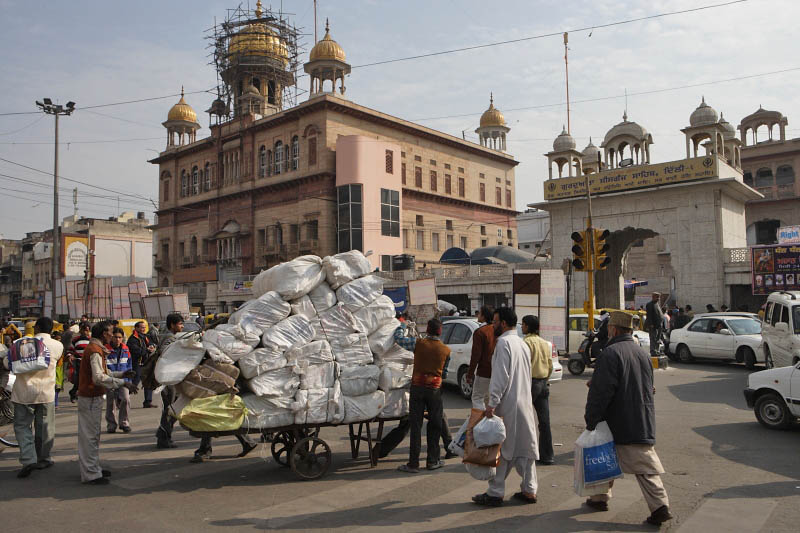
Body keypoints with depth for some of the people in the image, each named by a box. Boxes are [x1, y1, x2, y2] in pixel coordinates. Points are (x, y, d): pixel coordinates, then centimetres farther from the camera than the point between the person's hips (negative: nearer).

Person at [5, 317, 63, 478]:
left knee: (22, 426, 7)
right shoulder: (57, 346, -4)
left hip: (23, 392, -1)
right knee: (44, 427, 12)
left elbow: (7, 362, -5)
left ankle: (28, 459, -6)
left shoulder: (23, 343, -7)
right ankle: (43, 460, 21)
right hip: (46, 392, 1)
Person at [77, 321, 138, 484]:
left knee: (92, 435, 17)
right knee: (90, 436, -4)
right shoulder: (95, 351, -19)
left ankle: (93, 469, 27)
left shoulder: (95, 348, 14)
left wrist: (121, 374, 16)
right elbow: (99, 378, -28)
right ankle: (91, 474, 3)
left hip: (91, 397, 11)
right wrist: (123, 383, -26)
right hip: (91, 398, -11)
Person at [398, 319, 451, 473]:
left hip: (417, 386, -1)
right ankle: (432, 461, 19)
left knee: (416, 426, 3)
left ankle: (413, 463, 5)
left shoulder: (419, 343, -6)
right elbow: (444, 369, 10)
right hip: (435, 388, 1)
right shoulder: (446, 350, -1)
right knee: (434, 425, 14)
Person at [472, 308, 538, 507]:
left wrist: (492, 404, -20)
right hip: (525, 403, 8)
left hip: (508, 405, -8)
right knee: (526, 448, 12)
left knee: (501, 449, -1)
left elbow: (500, 377, -19)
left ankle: (495, 493, 5)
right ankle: (529, 490, 18)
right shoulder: (523, 344, 15)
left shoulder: (504, 342, -12)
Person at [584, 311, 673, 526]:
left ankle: (600, 498, 25)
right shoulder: (642, 353, 11)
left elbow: (601, 390, -18)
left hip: (618, 424, -6)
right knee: (645, 464, 6)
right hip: (643, 422, 6)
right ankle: (660, 505, -3)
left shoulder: (611, 353, -15)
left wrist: (591, 419, -13)